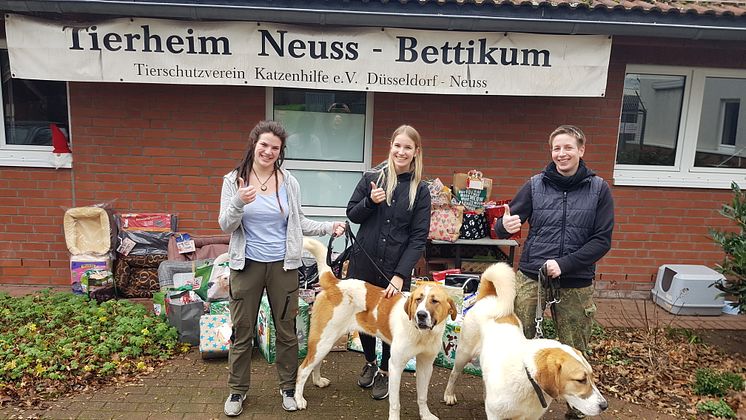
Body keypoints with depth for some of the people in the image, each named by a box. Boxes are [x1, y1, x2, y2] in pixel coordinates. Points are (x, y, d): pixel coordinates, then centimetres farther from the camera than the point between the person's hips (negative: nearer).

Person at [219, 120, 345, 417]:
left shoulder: (289, 182, 1)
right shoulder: (234, 180, -3)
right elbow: (226, 226, -7)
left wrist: (328, 228, -3)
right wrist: (239, 202, -25)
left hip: (283, 265, 1)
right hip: (247, 265, -1)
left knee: (286, 330, 11)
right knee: (242, 331, 9)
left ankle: (288, 387, 29)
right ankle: (237, 390, 27)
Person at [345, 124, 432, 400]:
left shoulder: (420, 191, -4)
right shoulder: (372, 177, -2)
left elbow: (419, 237, -7)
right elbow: (351, 214, 5)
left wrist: (400, 274, -15)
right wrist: (370, 201, -16)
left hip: (396, 268, -1)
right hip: (363, 263, 2)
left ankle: (385, 373, 35)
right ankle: (369, 363, 42)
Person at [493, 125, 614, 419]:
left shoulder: (599, 189, 1)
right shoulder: (536, 185, 2)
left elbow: (602, 240, -3)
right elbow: (504, 227, 3)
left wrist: (565, 264, -14)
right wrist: (504, 226, -22)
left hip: (576, 284, 0)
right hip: (530, 277, 1)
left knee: (574, 352, 9)